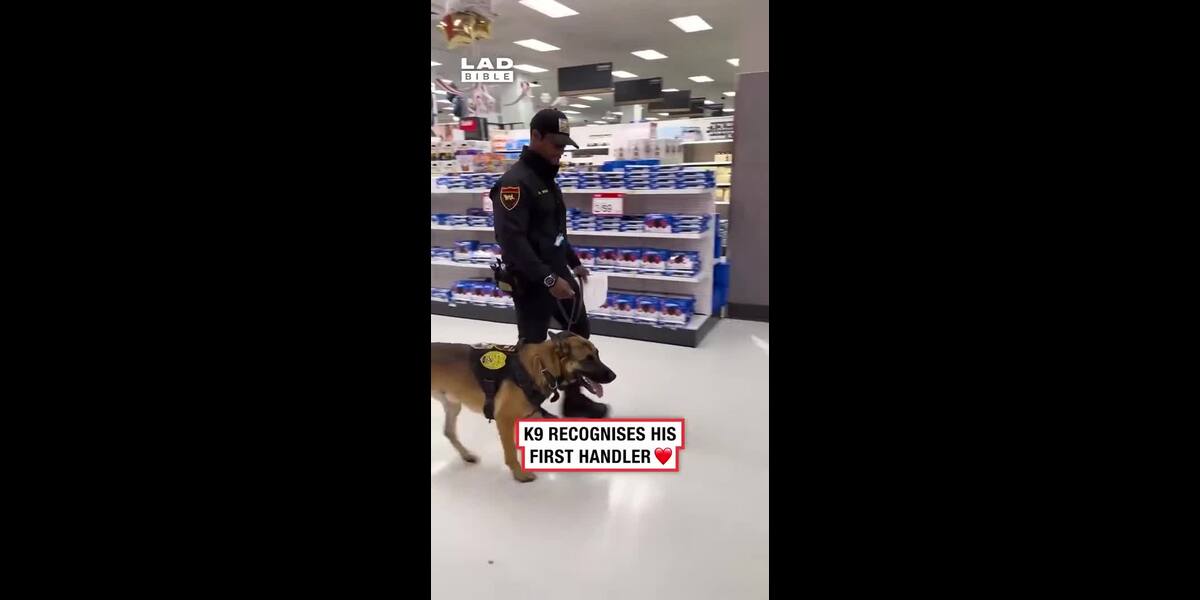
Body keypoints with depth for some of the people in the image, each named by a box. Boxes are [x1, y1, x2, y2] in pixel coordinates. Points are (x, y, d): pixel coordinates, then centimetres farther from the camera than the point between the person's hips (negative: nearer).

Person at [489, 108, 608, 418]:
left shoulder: (547, 178, 12)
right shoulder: (515, 182, -18)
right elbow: (511, 240, -26)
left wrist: (574, 263, 21)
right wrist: (547, 279, -27)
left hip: (558, 273, 9)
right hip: (531, 281, -9)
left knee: (579, 333, 15)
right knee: (532, 345, 4)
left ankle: (574, 398, 30)